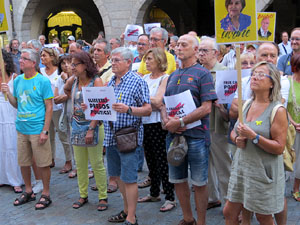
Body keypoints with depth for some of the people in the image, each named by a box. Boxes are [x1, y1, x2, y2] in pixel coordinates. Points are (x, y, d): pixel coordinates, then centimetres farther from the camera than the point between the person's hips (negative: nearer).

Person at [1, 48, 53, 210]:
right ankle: (28, 192, 32)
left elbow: (49, 107, -9)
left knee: (43, 164, 3)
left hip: (37, 129, -6)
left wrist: (45, 131, -14)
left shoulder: (43, 81, -9)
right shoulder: (18, 80, 8)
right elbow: (17, 104, 15)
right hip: (21, 128, 6)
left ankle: (46, 194, 18)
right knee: (23, 163, 15)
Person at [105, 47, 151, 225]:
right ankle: (127, 210, 31)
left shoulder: (137, 81, -7)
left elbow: (148, 110, -12)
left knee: (129, 179, -2)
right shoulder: (110, 82, 14)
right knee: (118, 176, 16)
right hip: (111, 136, 8)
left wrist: (128, 109, -27)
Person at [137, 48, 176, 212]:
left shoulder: (165, 78, -9)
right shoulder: (145, 78, 12)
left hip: (159, 124, -7)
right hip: (145, 123, 7)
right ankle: (154, 193, 30)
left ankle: (170, 198, 8)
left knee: (163, 161, -2)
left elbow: (158, 101, -19)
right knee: (150, 160, 16)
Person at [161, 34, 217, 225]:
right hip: (173, 134, 6)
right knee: (178, 180, 14)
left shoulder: (203, 74, -5)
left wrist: (180, 122, -19)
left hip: (196, 135, -6)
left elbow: (206, 108, -14)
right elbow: (164, 104, 15)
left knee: (199, 183, 5)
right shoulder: (173, 75, 15)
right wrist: (166, 120, -6)